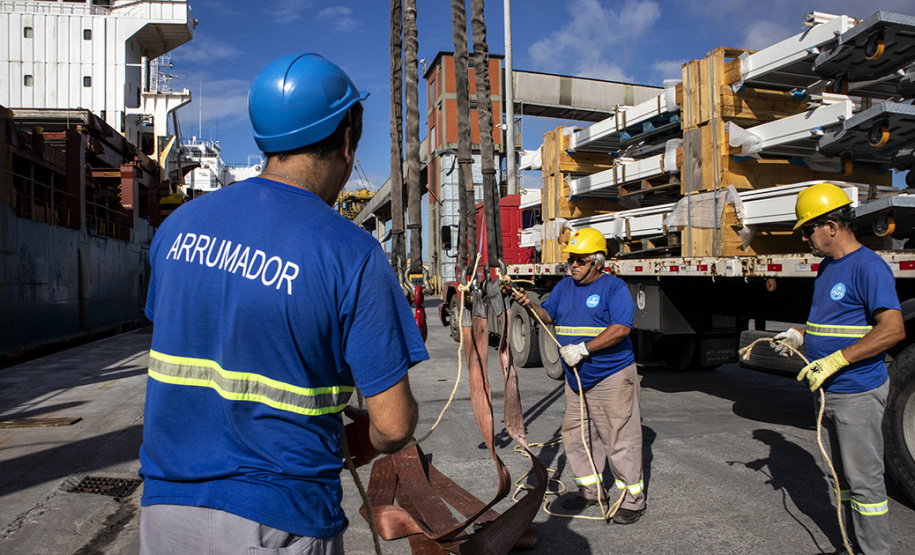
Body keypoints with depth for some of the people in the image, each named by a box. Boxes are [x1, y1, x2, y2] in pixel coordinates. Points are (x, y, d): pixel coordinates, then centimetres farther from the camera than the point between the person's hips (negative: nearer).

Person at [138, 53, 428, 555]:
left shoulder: (179, 225, -1)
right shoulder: (352, 254, -19)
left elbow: (172, 352, 11)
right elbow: (394, 423, -18)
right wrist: (361, 440, 7)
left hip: (164, 501, 5)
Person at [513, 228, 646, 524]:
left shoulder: (614, 287, -11)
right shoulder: (564, 286, 11)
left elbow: (621, 328, -21)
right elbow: (548, 315, 15)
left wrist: (583, 349, -24)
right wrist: (530, 305, -6)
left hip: (612, 378, -7)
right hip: (576, 379, 7)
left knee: (620, 438, -1)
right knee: (576, 436, 14)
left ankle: (632, 499, 14)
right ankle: (591, 490, 30)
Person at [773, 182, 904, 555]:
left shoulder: (868, 267, -17)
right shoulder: (827, 267, 12)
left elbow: (893, 329, -26)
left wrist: (835, 360, -29)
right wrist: (800, 335, 9)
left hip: (858, 394, -10)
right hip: (830, 393, 10)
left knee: (864, 479, 2)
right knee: (839, 475, 19)